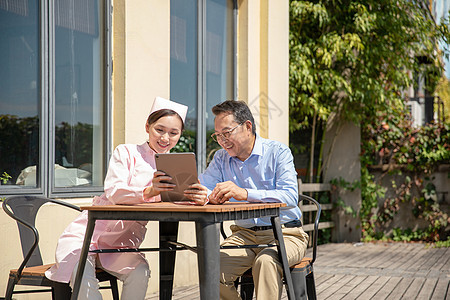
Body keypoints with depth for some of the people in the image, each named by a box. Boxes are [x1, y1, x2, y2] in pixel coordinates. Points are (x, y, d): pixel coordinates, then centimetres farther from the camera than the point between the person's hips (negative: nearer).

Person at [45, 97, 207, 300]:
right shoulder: (127, 153, -4)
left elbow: (184, 198, -10)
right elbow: (113, 192, -21)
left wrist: (199, 197, -37)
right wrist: (148, 191, -42)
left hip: (122, 244, 3)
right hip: (85, 235, -3)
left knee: (140, 272, -27)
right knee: (83, 279, -30)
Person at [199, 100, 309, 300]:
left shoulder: (278, 152, -4)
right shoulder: (221, 158, 12)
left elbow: (291, 197, -20)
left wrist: (245, 193, -33)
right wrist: (210, 197, -26)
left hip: (284, 233, -4)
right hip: (244, 234, 4)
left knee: (265, 261, -36)